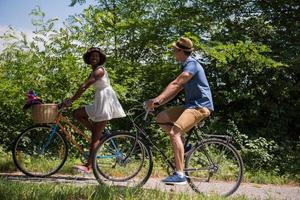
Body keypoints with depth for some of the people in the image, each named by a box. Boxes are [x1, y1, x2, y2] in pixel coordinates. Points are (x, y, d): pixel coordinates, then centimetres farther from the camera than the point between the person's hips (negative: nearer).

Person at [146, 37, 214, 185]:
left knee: (174, 132, -25)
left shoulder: (192, 65, -13)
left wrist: (157, 99, -32)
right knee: (161, 118, 3)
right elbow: (176, 89, 17)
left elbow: (175, 84, -25)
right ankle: (182, 144, 8)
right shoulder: (186, 66, 18)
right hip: (191, 104, 10)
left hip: (200, 106, -10)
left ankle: (180, 175, -27)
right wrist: (158, 103, 7)